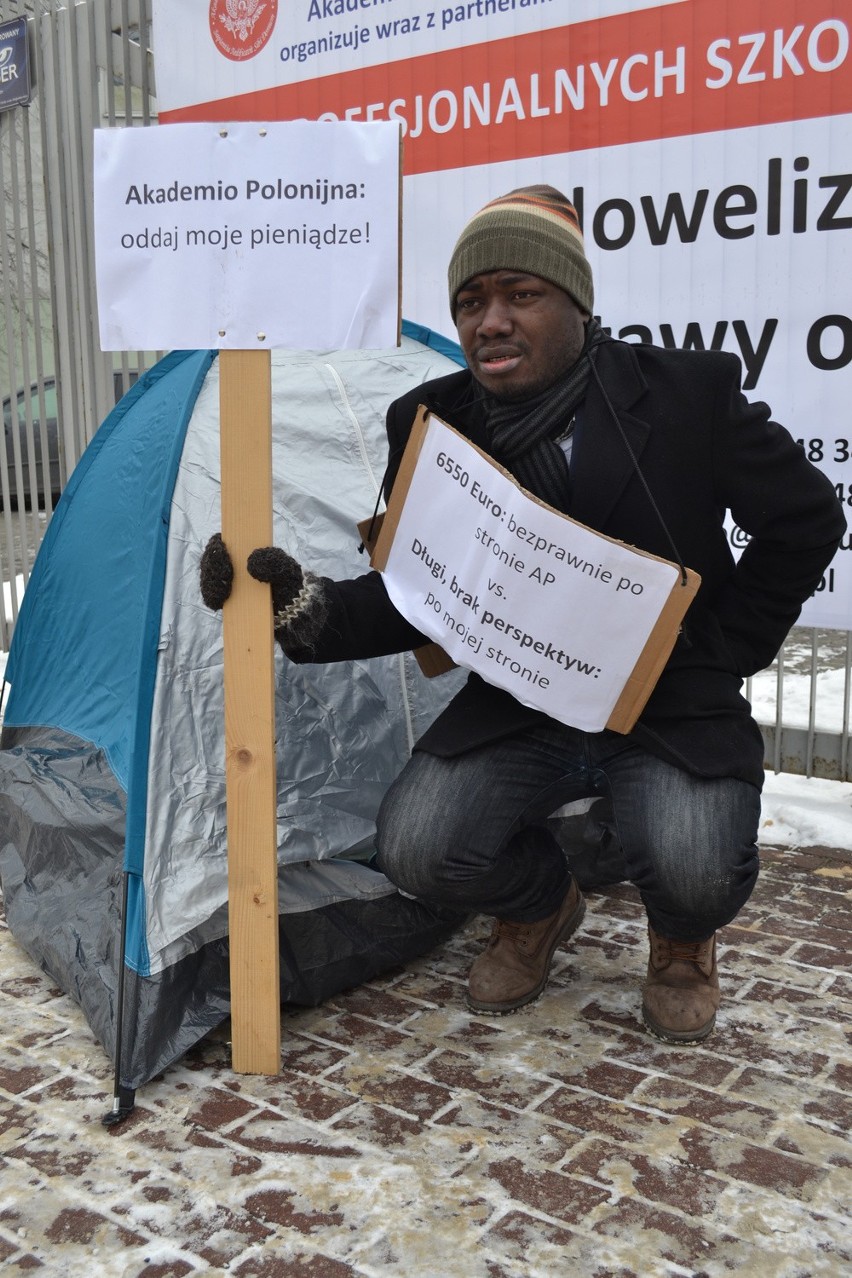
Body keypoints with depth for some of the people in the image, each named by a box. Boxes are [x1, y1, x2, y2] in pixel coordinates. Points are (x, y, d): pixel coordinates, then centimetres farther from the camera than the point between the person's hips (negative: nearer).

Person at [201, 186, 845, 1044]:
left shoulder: (687, 394, -12)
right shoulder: (430, 425, -5)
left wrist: (727, 651, 0)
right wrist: (300, 601, -22)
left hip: (676, 711, -2)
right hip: (515, 714, 3)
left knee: (693, 870, -30)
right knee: (414, 847, -21)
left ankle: (681, 942, 13)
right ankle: (538, 908, 17)